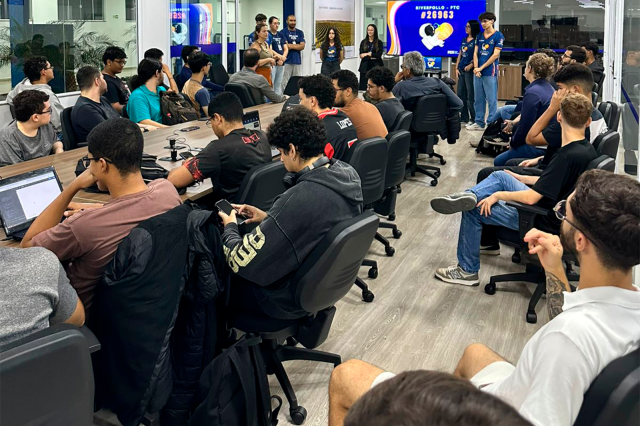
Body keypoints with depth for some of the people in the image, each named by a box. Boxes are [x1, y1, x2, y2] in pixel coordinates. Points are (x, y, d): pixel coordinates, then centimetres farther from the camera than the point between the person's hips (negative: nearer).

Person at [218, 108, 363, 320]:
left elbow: (242, 261, -26)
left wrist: (230, 228, -6)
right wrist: (268, 217, 7)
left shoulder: (298, 200, -36)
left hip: (291, 298, -8)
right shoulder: (347, 173, -10)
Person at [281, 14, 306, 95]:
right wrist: (297, 46, -4)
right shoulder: (283, 32, 2)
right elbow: (285, 46, -9)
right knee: (285, 82, -8)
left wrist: (291, 45, -5)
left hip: (297, 61, 4)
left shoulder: (300, 32, 14)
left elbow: (302, 46, 2)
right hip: (287, 61, -4)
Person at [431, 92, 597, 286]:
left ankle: (467, 271, 15)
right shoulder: (587, 149, -2)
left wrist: (498, 195, -12)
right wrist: (521, 178, 18)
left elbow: (531, 198, -27)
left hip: (544, 222, -9)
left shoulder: (567, 156, -30)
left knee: (474, 211, 2)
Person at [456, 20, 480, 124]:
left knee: (470, 96, -5)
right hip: (461, 70, 8)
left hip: (470, 70, -8)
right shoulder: (464, 39, 15)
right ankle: (464, 117, 20)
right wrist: (457, 68, 11)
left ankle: (473, 118, 1)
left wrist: (471, 65, -22)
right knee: (460, 94, 11)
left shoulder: (476, 41, -7)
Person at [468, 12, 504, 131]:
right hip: (478, 71, 6)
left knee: (491, 99, -4)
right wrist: (476, 68, -5)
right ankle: (479, 122, 18)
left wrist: (481, 68, -11)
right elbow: (475, 53, 11)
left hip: (490, 72, -6)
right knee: (479, 99, 10)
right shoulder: (479, 36, 14)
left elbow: (495, 55, -10)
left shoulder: (498, 36, -3)